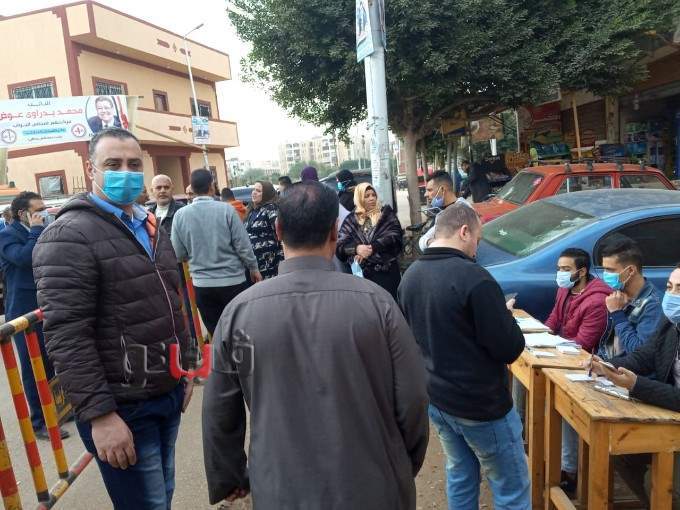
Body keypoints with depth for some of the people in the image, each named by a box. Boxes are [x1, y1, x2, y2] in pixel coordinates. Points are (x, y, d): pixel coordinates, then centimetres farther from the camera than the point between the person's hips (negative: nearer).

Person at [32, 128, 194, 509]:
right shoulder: (70, 236, -13)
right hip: (121, 406, -7)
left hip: (168, 394, 7)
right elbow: (67, 335, -19)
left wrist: (186, 369, 16)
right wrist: (99, 414, -21)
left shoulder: (152, 228, 12)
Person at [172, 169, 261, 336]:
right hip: (232, 281, -2)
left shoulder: (180, 215, -5)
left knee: (216, 334, 13)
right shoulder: (226, 209, -11)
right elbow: (243, 245, -8)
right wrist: (254, 268, 7)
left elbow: (179, 254, 0)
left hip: (202, 284, 2)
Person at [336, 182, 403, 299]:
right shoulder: (351, 220, 9)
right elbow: (340, 245, 1)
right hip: (362, 272, 1)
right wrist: (356, 248, -20)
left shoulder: (386, 214, 7)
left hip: (387, 271, -1)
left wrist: (372, 248, -18)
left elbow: (394, 236, -7)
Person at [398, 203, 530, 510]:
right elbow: (510, 348, -19)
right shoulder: (473, 277, -23)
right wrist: (506, 316, 2)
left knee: (459, 476, 22)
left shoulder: (409, 276, 0)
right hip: (480, 403, -7)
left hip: (436, 398, 7)